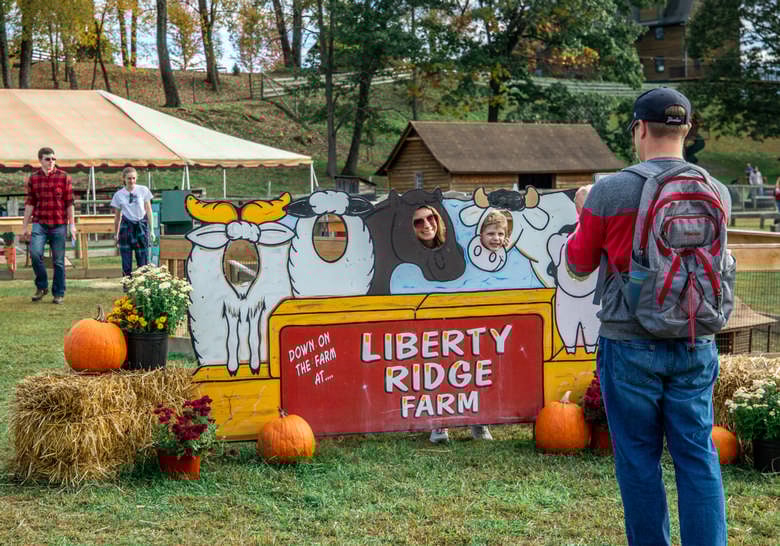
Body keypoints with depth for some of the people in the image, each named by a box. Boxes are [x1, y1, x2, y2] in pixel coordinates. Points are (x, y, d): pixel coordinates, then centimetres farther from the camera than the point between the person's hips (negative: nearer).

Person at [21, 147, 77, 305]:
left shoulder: (64, 177, 1)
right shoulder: (33, 178, 6)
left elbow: (69, 203, 2)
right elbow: (29, 203, 9)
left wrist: (72, 225, -3)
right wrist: (25, 226, 8)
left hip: (59, 225, -1)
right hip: (39, 223, 1)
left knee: (59, 261, 3)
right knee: (35, 253, -18)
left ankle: (59, 294, 15)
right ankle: (42, 286, 2)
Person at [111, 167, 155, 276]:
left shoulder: (143, 190, 2)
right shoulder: (118, 195, 3)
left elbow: (148, 210, 6)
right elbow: (117, 216, 11)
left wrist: (151, 229, 4)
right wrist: (116, 234, 13)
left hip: (141, 226, -1)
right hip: (126, 227, 1)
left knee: (143, 262, -2)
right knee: (126, 263, 1)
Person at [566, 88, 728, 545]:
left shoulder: (610, 192, -11)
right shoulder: (717, 193, 0)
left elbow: (579, 264, 2)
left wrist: (584, 213, 20)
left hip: (631, 344, -3)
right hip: (696, 345, 3)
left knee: (640, 460, 8)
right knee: (699, 458, 8)